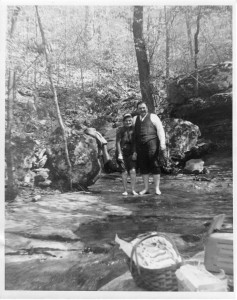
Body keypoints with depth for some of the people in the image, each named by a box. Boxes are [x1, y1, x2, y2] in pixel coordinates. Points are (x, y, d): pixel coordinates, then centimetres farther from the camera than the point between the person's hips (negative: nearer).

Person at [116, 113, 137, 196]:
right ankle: (125, 190, 5)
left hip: (131, 153, 2)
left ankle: (133, 190, -1)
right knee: (124, 171, -4)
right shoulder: (120, 129, -3)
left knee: (133, 171, -8)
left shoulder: (134, 129, 5)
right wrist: (119, 154, -11)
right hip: (122, 153, -2)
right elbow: (118, 142, -5)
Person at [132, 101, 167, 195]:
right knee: (143, 167, 6)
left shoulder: (153, 117, 7)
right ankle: (146, 188, 15)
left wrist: (162, 143, -13)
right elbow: (133, 134, 15)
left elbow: (160, 130, -1)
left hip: (152, 144, -4)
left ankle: (157, 188, 4)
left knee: (155, 165, -4)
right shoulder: (135, 119, 18)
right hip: (139, 146, 4)